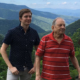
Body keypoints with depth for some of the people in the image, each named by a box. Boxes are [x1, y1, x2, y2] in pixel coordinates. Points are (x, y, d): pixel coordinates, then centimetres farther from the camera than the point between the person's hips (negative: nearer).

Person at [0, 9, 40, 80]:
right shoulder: (12, 32, -8)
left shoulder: (34, 33, 2)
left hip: (28, 69, 4)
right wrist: (10, 67, -12)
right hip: (15, 68, -4)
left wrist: (35, 66, 2)